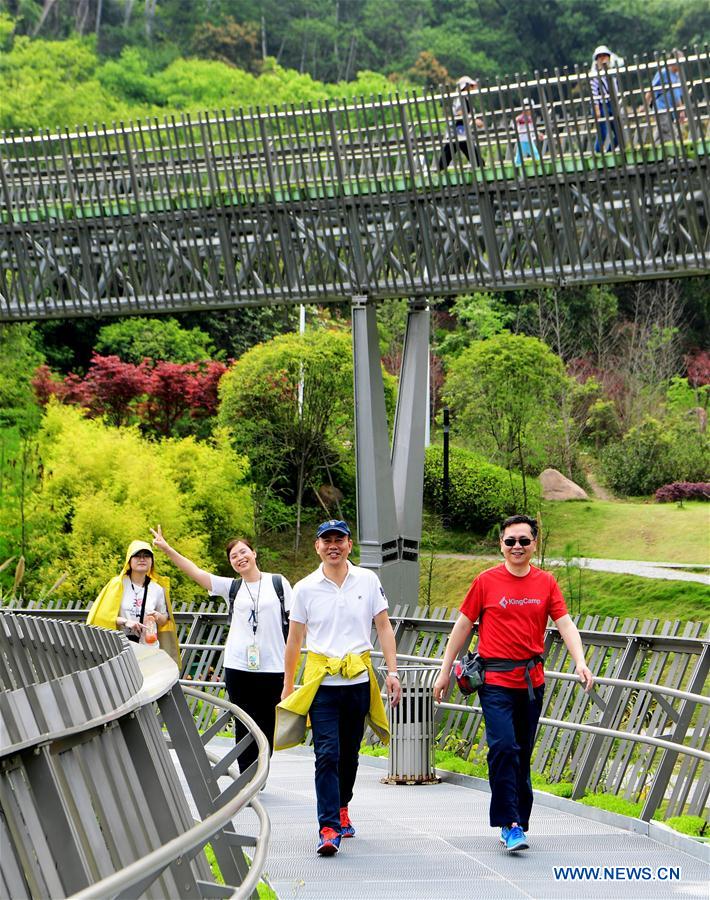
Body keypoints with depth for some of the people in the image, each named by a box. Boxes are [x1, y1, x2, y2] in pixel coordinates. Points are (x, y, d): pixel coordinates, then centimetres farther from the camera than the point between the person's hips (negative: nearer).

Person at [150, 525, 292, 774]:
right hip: (238, 668, 1)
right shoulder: (231, 587, 8)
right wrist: (167, 549, -6)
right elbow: (195, 572, 2)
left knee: (267, 726, 5)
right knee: (245, 726, 2)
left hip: (272, 668, -1)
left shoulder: (278, 583, 5)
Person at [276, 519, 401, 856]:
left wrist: (392, 671, -2)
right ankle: (328, 828, -14)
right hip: (322, 682, -2)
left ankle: (341, 809, 33)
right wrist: (287, 687, 10)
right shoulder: (305, 588, 2)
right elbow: (294, 639, 9)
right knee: (327, 755, -12)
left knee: (350, 754, 12)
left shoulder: (368, 581, 4)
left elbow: (384, 627, 7)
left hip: (359, 680, 2)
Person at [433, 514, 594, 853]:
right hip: (495, 680, -3)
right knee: (503, 747, -17)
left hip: (532, 681, 3)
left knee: (523, 754, 9)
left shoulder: (546, 583, 6)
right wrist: (445, 671, 6)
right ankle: (509, 823, -14)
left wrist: (580, 662, -17)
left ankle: (518, 823, 19)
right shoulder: (486, 581, -1)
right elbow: (463, 625, 5)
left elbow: (565, 624, 0)